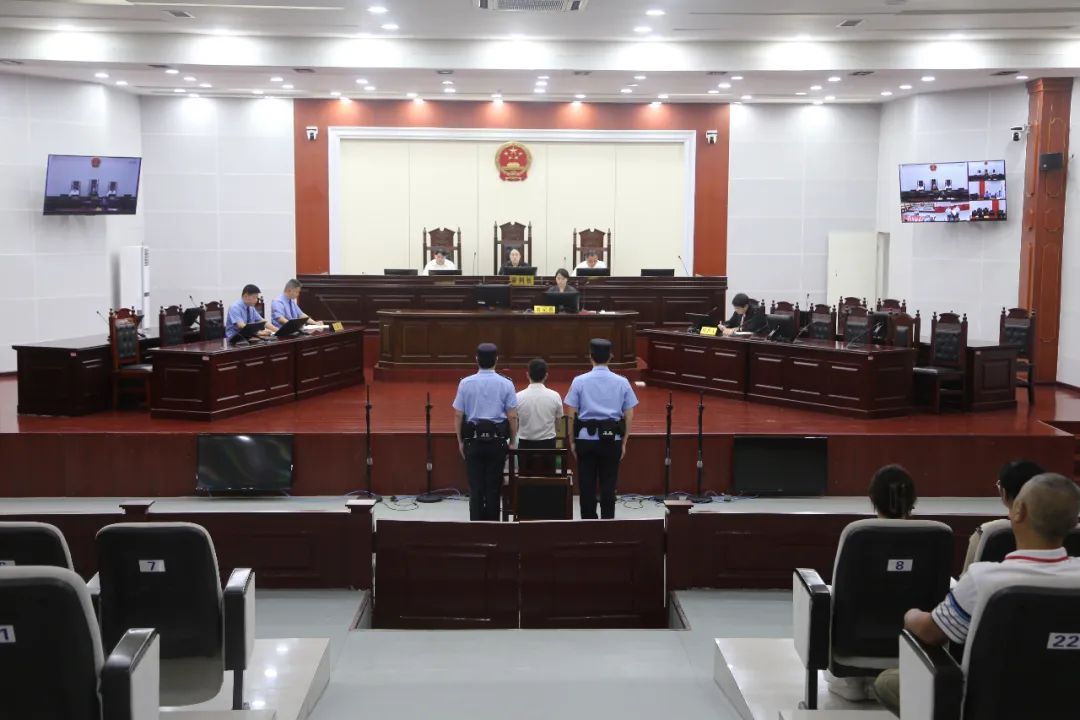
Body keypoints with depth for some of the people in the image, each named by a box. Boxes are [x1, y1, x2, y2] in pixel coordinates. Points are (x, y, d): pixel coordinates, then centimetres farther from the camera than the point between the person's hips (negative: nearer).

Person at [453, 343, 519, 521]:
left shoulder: (465, 383, -2)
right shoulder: (506, 384, -4)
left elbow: (458, 415, -1)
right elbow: (513, 416, -4)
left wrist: (460, 441, 9)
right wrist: (512, 441, 7)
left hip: (473, 440, 0)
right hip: (497, 441, 0)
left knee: (475, 487, 6)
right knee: (493, 487, 6)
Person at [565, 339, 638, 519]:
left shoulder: (579, 381, -4)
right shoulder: (622, 382, 0)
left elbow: (571, 415, -2)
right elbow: (629, 416, 2)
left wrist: (572, 441, 8)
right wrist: (624, 443, 11)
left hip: (586, 439, -1)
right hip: (612, 439, 1)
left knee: (587, 485, 8)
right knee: (608, 486, 6)